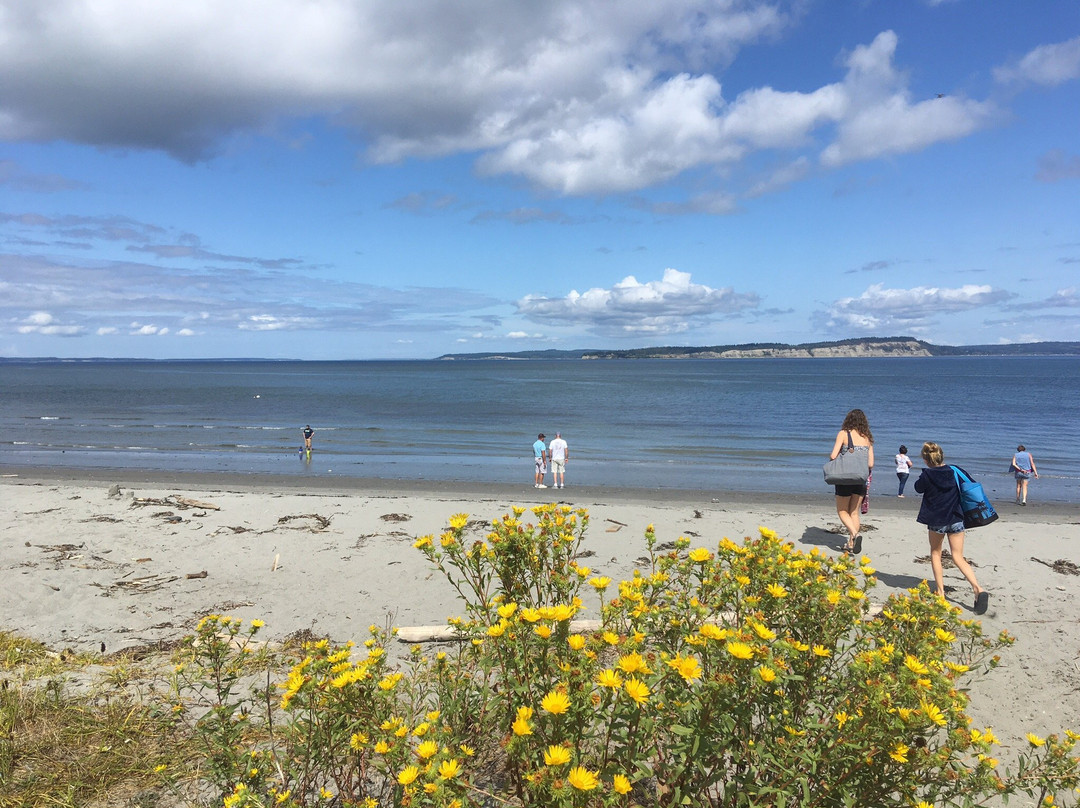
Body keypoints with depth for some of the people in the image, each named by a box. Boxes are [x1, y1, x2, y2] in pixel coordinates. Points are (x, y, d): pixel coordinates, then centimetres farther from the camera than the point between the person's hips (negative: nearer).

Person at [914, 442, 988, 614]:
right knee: (958, 557, 6)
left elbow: (918, 488, 8)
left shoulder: (926, 476, -11)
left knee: (935, 553, 18)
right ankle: (978, 589, -13)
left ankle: (940, 590, 14)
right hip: (956, 519, 3)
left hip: (936, 521, -3)